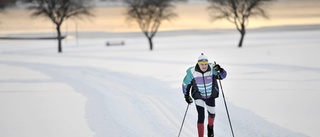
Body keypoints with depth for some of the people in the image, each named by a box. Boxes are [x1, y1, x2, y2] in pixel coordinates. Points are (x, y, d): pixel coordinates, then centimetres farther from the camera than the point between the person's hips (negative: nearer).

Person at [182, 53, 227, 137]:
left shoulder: (212, 69, -22)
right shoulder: (192, 72, -22)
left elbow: (223, 75, -14)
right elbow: (186, 83, -8)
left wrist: (220, 70, -35)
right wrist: (186, 95, -7)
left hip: (210, 96, 2)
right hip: (198, 96, -2)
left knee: (211, 113, 22)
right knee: (201, 117, -14)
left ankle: (210, 127, 55)